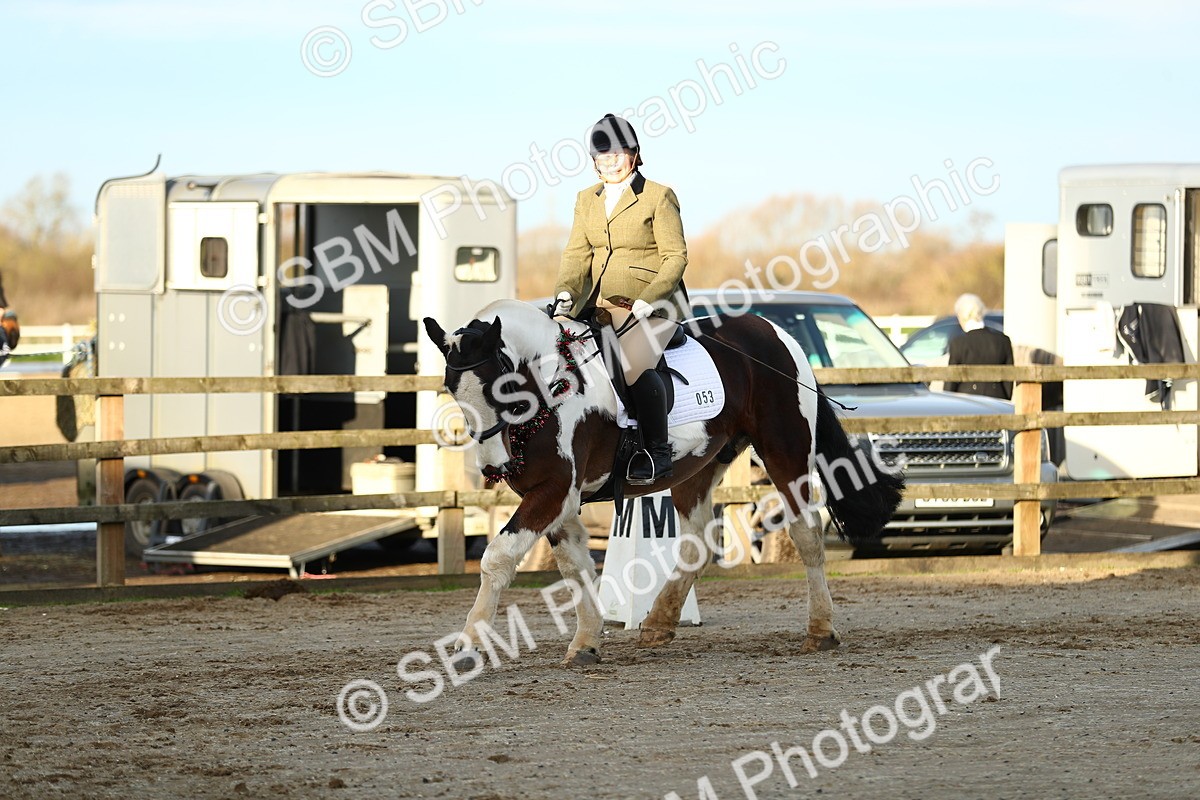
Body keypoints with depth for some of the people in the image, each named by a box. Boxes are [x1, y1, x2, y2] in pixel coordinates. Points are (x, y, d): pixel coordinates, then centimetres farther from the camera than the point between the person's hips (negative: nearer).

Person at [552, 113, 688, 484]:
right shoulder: (587, 199, 14)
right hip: (601, 303, 6)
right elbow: (576, 254, 8)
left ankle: (657, 453, -18)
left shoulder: (659, 197, -3)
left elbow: (676, 257, -7)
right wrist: (565, 293, -12)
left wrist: (644, 303, -18)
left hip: (654, 303, -6)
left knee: (632, 363, -32)